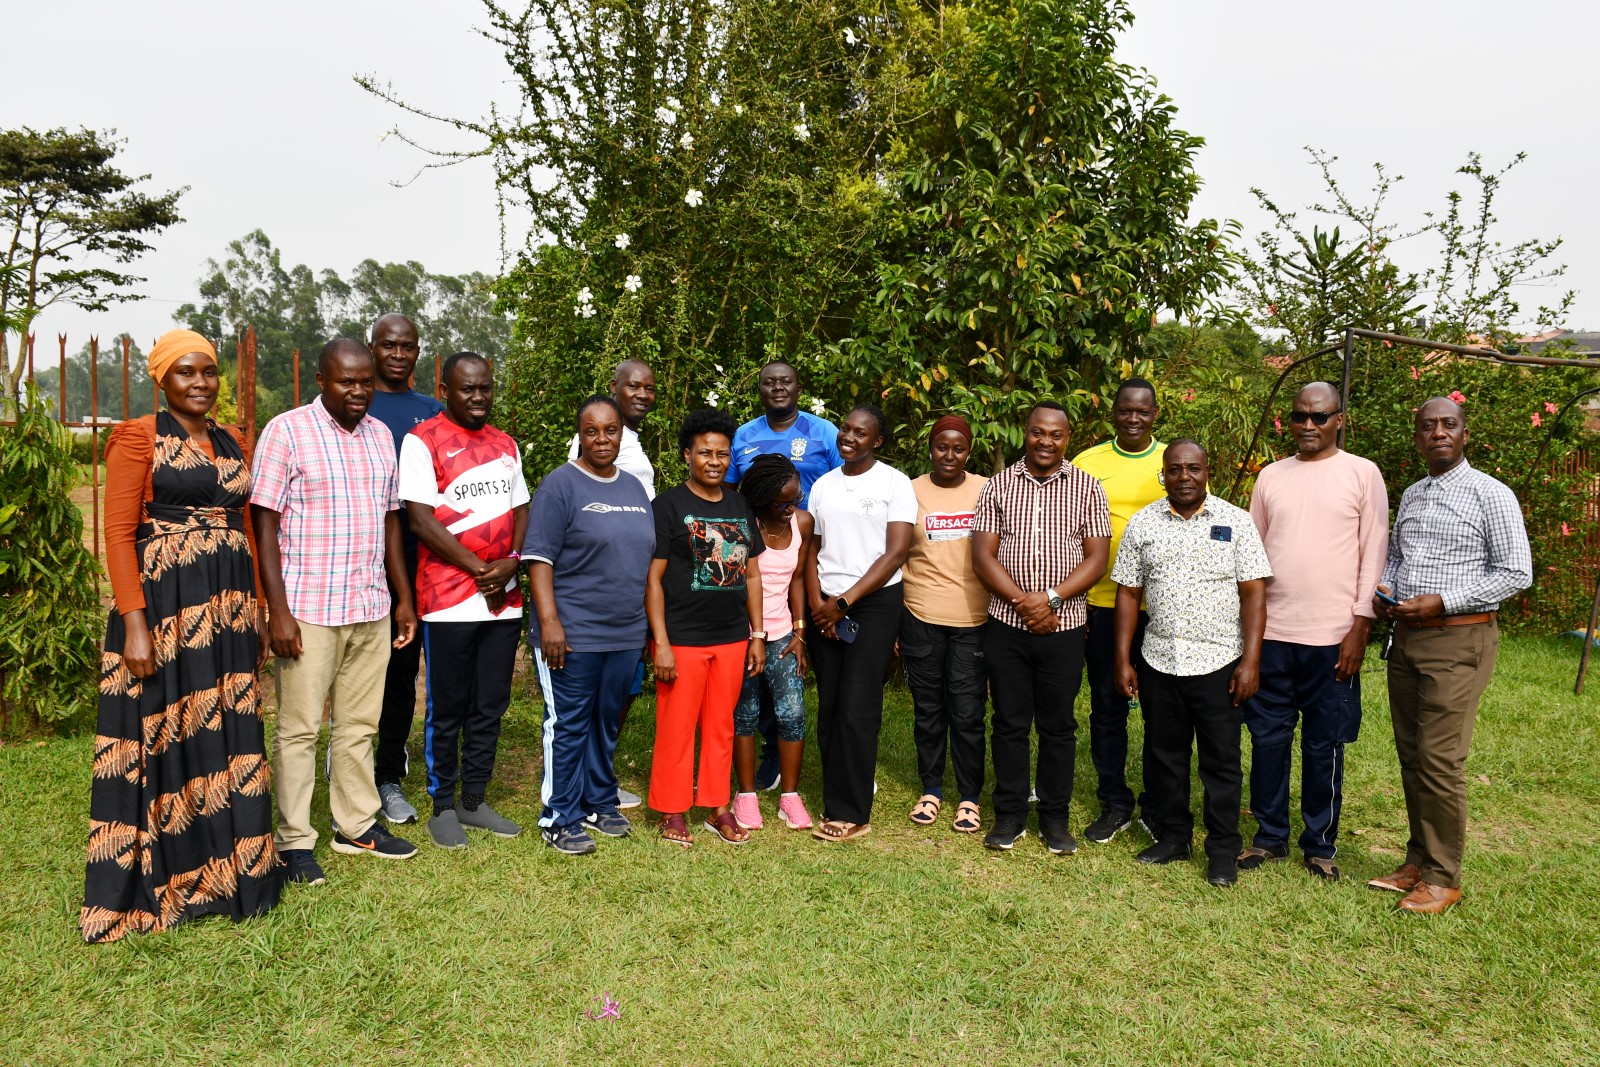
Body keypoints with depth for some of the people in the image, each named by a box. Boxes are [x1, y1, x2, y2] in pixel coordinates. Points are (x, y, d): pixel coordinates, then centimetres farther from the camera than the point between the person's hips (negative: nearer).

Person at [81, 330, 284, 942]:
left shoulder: (230, 446, 15)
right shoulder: (138, 438, -3)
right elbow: (118, 533, -9)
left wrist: (254, 613, 13)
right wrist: (134, 623, -17)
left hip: (228, 608, 6)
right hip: (164, 604, -5)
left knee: (225, 737, 9)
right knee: (162, 738, 2)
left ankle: (221, 872, 22)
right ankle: (155, 884, 16)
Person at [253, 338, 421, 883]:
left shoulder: (380, 434, 11)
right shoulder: (286, 431, -6)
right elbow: (265, 522, -9)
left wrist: (404, 597, 14)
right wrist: (278, 609, -14)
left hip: (372, 610, 5)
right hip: (309, 609, -5)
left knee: (359, 725, 14)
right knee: (299, 728, 4)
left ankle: (357, 826, 26)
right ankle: (296, 841, 15)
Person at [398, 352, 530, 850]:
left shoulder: (505, 445, 15)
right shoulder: (423, 440, -4)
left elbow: (521, 510, 13)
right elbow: (421, 519, -11)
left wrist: (510, 562, -6)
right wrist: (479, 569, -13)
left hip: (505, 598, 5)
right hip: (449, 599, -5)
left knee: (490, 707, 12)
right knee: (447, 710, 5)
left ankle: (474, 800, 25)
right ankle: (443, 805, 19)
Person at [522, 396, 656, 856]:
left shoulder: (634, 487, 14)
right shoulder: (560, 485, -7)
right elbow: (539, 557, -12)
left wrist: (651, 624, 17)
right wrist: (549, 620, -20)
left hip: (626, 634, 6)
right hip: (572, 634, -6)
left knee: (608, 723, 15)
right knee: (568, 726, 1)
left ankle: (600, 803, 30)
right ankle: (560, 819, 13)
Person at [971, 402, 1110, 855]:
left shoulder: (1087, 488, 2)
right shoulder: (999, 485, 4)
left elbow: (1097, 558, -3)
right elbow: (982, 555, -2)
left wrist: (1051, 598, -15)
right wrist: (1022, 601, -13)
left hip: (1064, 627, 0)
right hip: (1006, 625, 1)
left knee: (1058, 725, 8)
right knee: (1009, 723, 8)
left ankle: (1055, 818, 21)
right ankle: (1010, 814, 21)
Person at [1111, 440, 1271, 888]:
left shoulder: (1235, 521, -2)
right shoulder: (1142, 523, 4)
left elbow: (1254, 594, -4)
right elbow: (1128, 594, 6)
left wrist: (1251, 661, -10)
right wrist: (1123, 660, 2)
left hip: (1219, 663, -2)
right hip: (1158, 663, 2)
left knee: (1221, 761, 6)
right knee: (1164, 755, 13)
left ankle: (1223, 851, 19)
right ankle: (1171, 837, 29)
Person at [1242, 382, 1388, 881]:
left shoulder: (1362, 474, 0)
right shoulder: (1271, 476, 9)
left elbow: (1374, 554, -2)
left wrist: (1360, 627, -8)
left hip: (1333, 637, -3)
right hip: (1271, 633, 3)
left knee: (1325, 746, 7)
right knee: (1268, 737, 9)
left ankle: (1320, 845, 22)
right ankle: (1270, 836, 23)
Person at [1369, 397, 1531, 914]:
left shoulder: (1491, 495, -7)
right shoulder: (1411, 495, 13)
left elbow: (1516, 573, -10)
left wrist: (1441, 602, -17)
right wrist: (1383, 591, 2)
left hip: (1458, 641, -6)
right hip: (1405, 638, 6)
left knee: (1439, 761, -5)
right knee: (1411, 755, 11)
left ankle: (1444, 877, 8)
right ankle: (1418, 860, 24)